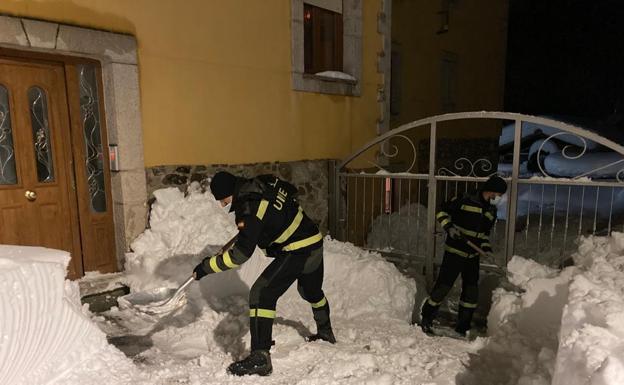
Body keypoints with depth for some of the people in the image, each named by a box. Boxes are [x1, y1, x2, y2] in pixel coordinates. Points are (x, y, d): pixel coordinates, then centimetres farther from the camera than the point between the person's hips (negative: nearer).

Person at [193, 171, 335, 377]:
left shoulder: (250, 210, -24)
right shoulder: (263, 182, 0)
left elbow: (240, 253, -24)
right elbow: (291, 191, 17)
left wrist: (207, 266, -17)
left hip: (296, 251, -10)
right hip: (315, 243, 10)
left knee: (261, 294, -12)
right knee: (311, 291, 31)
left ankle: (260, 357, -12)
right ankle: (325, 333, 53)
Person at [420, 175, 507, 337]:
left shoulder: (491, 211, 10)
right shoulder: (466, 201, -13)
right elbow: (442, 212, -9)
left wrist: (486, 247, 3)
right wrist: (449, 227, -22)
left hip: (473, 256, 8)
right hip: (455, 252, -7)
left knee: (471, 290, 10)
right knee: (443, 286, -5)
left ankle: (462, 327, 25)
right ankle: (426, 319, 13)